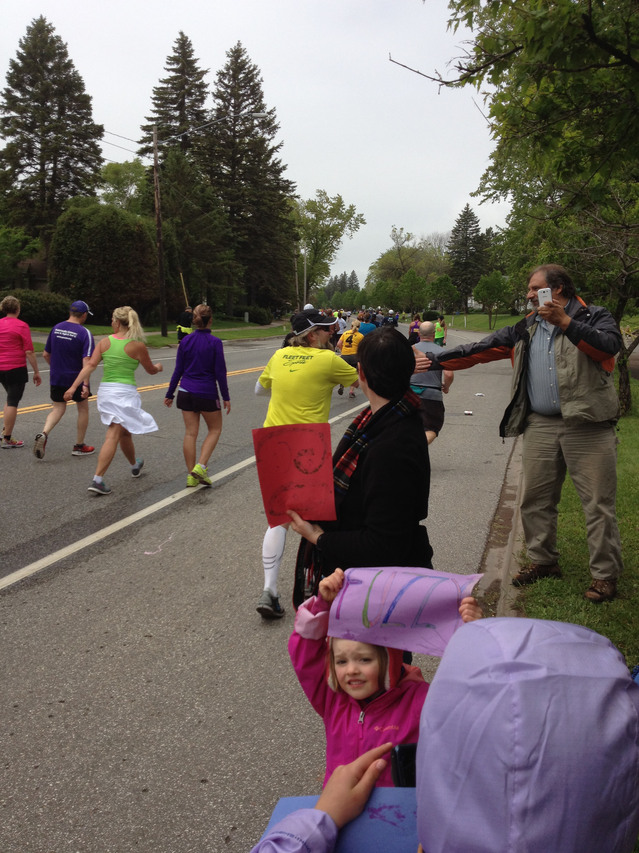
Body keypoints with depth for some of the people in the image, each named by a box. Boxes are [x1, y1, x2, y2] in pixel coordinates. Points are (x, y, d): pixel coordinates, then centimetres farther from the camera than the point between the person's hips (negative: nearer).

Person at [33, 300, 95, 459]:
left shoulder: (56, 329, 2)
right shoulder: (84, 333, -14)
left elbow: (46, 354, 10)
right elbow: (86, 361, -23)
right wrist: (85, 384, -25)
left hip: (56, 378, 4)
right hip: (76, 378, -4)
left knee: (58, 408, 13)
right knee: (83, 409, 14)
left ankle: (43, 434, -14)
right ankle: (79, 446, 20)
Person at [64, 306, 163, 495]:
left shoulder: (105, 342, 1)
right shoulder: (138, 346, -7)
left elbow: (90, 365, -7)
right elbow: (151, 370, 6)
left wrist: (74, 386, -8)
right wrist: (158, 367, 29)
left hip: (105, 389, 5)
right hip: (125, 392, -5)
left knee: (124, 431, 22)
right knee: (113, 436, -2)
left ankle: (135, 465, 40)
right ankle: (97, 480, -3)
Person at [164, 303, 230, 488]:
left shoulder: (185, 341, 1)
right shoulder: (215, 342, -10)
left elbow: (178, 370, 4)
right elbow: (220, 372, -8)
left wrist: (170, 394, 12)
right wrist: (226, 397, -1)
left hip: (186, 392, 4)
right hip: (207, 393, -4)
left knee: (190, 432, 8)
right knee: (215, 429, 13)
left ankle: (191, 476, 10)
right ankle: (200, 466, -3)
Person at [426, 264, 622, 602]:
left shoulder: (593, 317, 1)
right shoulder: (526, 328, 17)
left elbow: (611, 345, -18)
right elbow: (481, 349, 15)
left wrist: (565, 322, -22)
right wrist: (435, 361, 10)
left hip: (586, 425, -5)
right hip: (540, 425, 6)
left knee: (598, 503, -3)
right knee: (534, 499, 11)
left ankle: (605, 575, 7)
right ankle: (543, 561, 27)